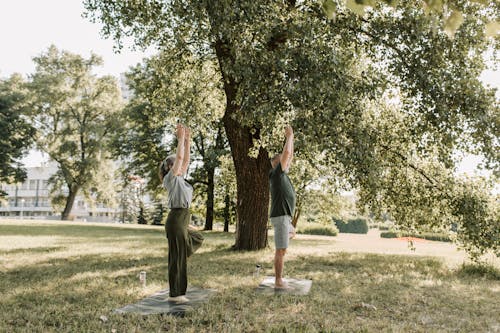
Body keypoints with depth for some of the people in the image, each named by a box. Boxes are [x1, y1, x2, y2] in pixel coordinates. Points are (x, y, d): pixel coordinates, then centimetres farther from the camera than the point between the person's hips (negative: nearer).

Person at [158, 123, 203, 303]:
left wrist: (187, 140, 17)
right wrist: (181, 138, -9)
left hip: (182, 220, 10)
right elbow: (179, 157, -17)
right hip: (176, 220, -10)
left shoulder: (179, 178, 16)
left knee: (197, 240, 26)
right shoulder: (170, 177, -8)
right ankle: (175, 294, 7)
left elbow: (186, 159, 20)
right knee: (178, 256, -3)